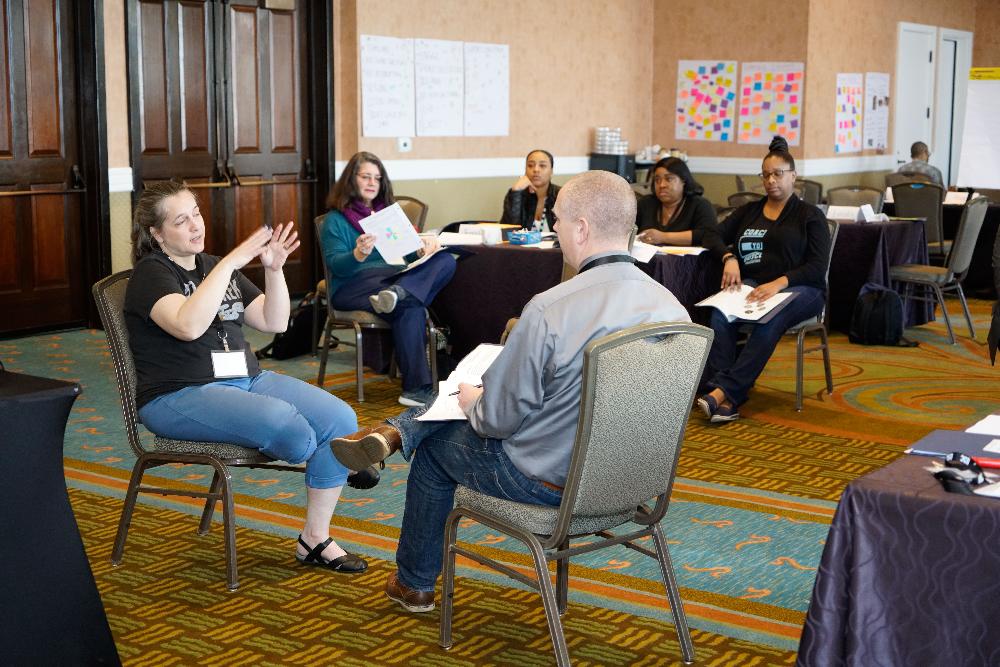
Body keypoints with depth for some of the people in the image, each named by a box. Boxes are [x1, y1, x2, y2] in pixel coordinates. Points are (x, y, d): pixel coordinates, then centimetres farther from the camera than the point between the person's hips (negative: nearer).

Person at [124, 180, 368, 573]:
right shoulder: (151, 274, -5)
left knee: (340, 419, -14)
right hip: (180, 395, -7)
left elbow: (275, 323, 11)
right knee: (284, 423, -33)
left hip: (247, 378, 8)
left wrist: (274, 269, -4)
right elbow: (189, 326, -27)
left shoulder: (215, 267, 17)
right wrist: (231, 262, -25)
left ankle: (315, 540, -4)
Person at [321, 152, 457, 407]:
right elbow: (335, 264, -5)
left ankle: (398, 293, -47)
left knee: (445, 261, -22)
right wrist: (359, 254, -27)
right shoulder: (335, 220, 9)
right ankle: (416, 386, -42)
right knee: (411, 307, -36)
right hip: (354, 285, -6)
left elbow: (406, 256, 20)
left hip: (396, 275, 6)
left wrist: (422, 247, -3)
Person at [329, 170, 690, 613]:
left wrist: (472, 401, 5)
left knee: (434, 451, 25)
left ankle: (414, 584, 41)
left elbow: (499, 418, -19)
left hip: (545, 481, -6)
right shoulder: (673, 308, -9)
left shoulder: (549, 310, -29)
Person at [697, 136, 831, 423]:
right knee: (720, 314, -32)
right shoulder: (749, 211, 23)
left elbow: (818, 267, -3)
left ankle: (724, 391, -46)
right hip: (752, 284, 3)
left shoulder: (810, 215, 8)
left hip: (799, 289, -3)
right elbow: (713, 236, 16)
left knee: (769, 321, -38)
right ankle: (727, 400, -44)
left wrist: (779, 283, -20)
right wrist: (729, 257, -7)